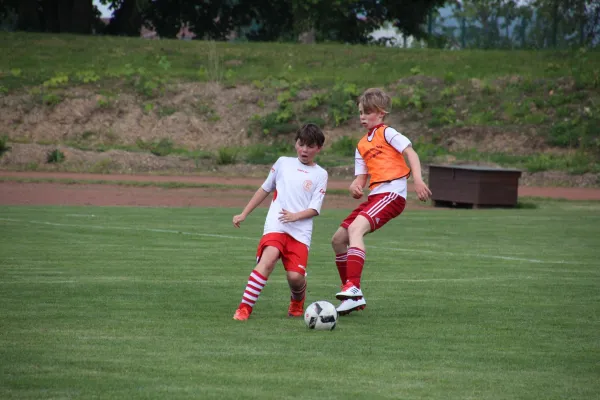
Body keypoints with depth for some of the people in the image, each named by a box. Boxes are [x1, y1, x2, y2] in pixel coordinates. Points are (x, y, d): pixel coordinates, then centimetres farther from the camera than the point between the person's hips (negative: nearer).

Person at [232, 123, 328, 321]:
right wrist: (244, 214, 23)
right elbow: (265, 189, 25)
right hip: (275, 225, 0)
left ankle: (297, 303, 23)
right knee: (268, 259, -28)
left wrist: (296, 216, -15)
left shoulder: (320, 174, 10)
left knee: (295, 276, -13)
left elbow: (315, 209, 3)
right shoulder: (283, 163, 16)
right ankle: (244, 308, -29)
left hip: (301, 231, 0)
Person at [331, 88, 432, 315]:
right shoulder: (362, 146, 22)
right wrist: (355, 187, -6)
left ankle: (353, 289, -39)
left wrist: (417, 180, -25)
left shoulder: (387, 133, 1)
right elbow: (361, 176, 18)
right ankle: (352, 296, 16)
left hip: (392, 193, -9)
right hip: (374, 195, 9)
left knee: (355, 228, -30)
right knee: (338, 240, 8)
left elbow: (410, 152, -10)